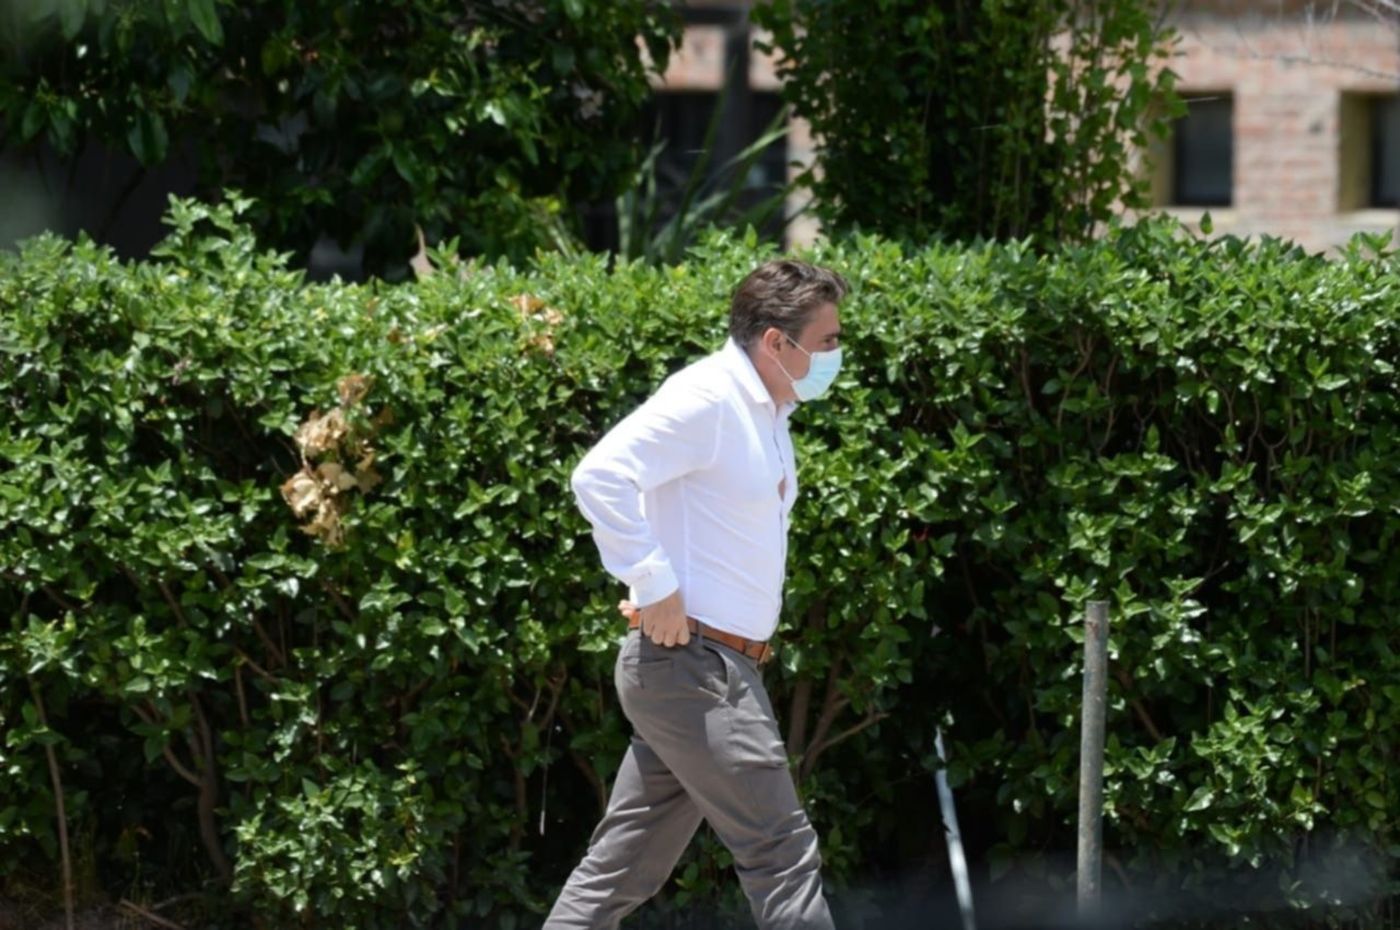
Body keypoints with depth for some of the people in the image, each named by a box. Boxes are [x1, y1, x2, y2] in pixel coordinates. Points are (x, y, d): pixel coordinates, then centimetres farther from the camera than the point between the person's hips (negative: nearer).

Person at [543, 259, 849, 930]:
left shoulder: (767, 415, 17)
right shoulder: (708, 399, -14)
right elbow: (600, 477, -25)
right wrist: (655, 585, -24)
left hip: (721, 666, 10)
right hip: (693, 665, -10)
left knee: (624, 868, 11)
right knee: (782, 851, -8)